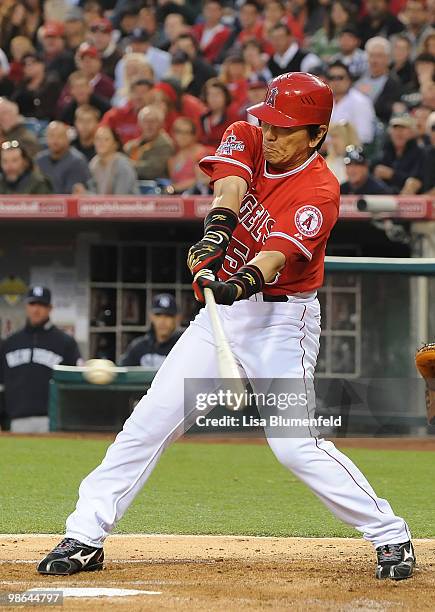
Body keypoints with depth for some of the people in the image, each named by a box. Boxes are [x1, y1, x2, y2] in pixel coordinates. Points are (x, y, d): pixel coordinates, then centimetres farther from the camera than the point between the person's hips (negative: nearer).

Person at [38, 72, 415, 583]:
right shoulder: (245, 139, 0)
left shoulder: (320, 191, -15)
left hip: (282, 319, -5)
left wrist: (243, 283, -51)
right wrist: (218, 227, -43)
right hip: (222, 311, 5)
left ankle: (390, 535, -3)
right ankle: (84, 537, 3)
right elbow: (230, 184, -22)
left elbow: (278, 253, -30)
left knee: (294, 445, -15)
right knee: (150, 420, -1)